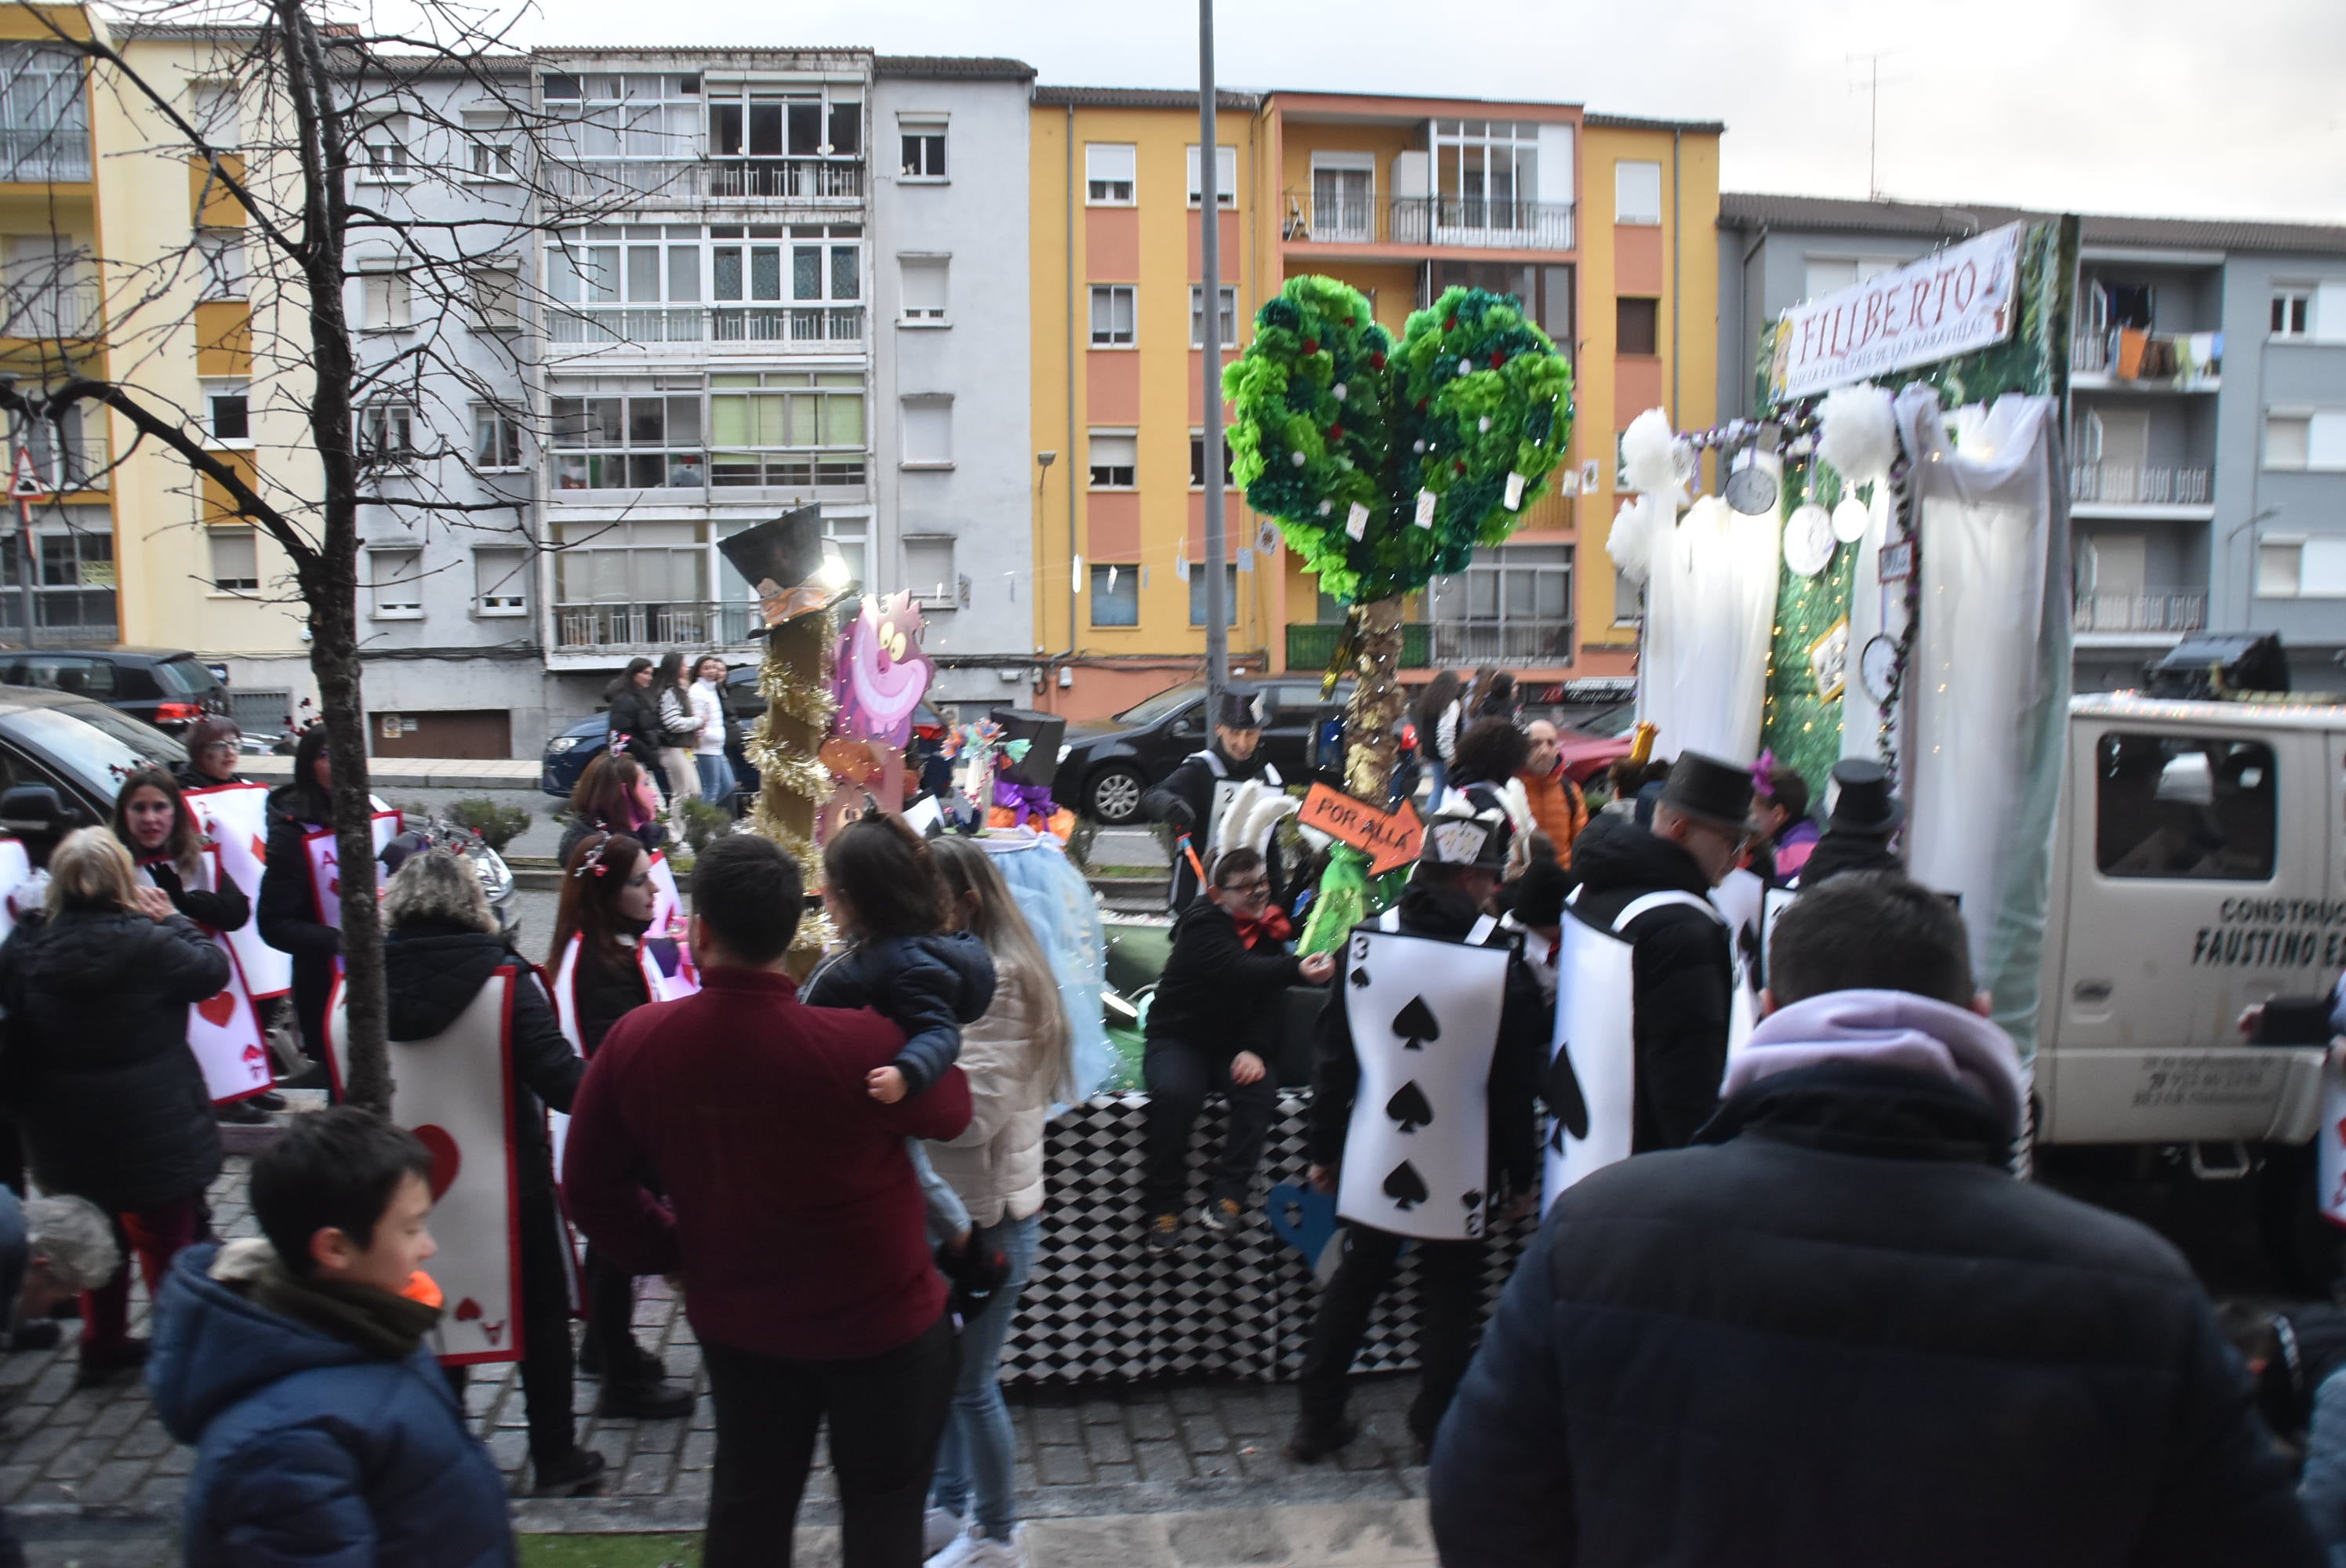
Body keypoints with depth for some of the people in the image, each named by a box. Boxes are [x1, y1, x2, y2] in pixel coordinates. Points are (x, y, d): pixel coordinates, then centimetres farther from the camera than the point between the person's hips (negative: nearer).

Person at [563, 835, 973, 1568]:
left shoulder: (634, 1041, -17)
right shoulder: (860, 1043, -30)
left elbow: (591, 1185, -5)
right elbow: (950, 1110, -10)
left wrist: (673, 1250, 9)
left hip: (736, 1321, 4)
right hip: (881, 1319, -4)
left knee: (746, 1508, 24)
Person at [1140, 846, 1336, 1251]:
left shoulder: (1269, 931, 4)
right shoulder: (1203, 924, -16)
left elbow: (1267, 1000, -1)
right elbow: (1239, 970, -35)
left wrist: (1254, 1049, -20)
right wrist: (1298, 970, -52)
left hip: (1232, 1046, 5)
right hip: (1178, 1039, -5)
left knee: (1261, 1089, -25)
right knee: (1175, 1094, -32)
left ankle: (1227, 1195, -20)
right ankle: (1163, 1206, -20)